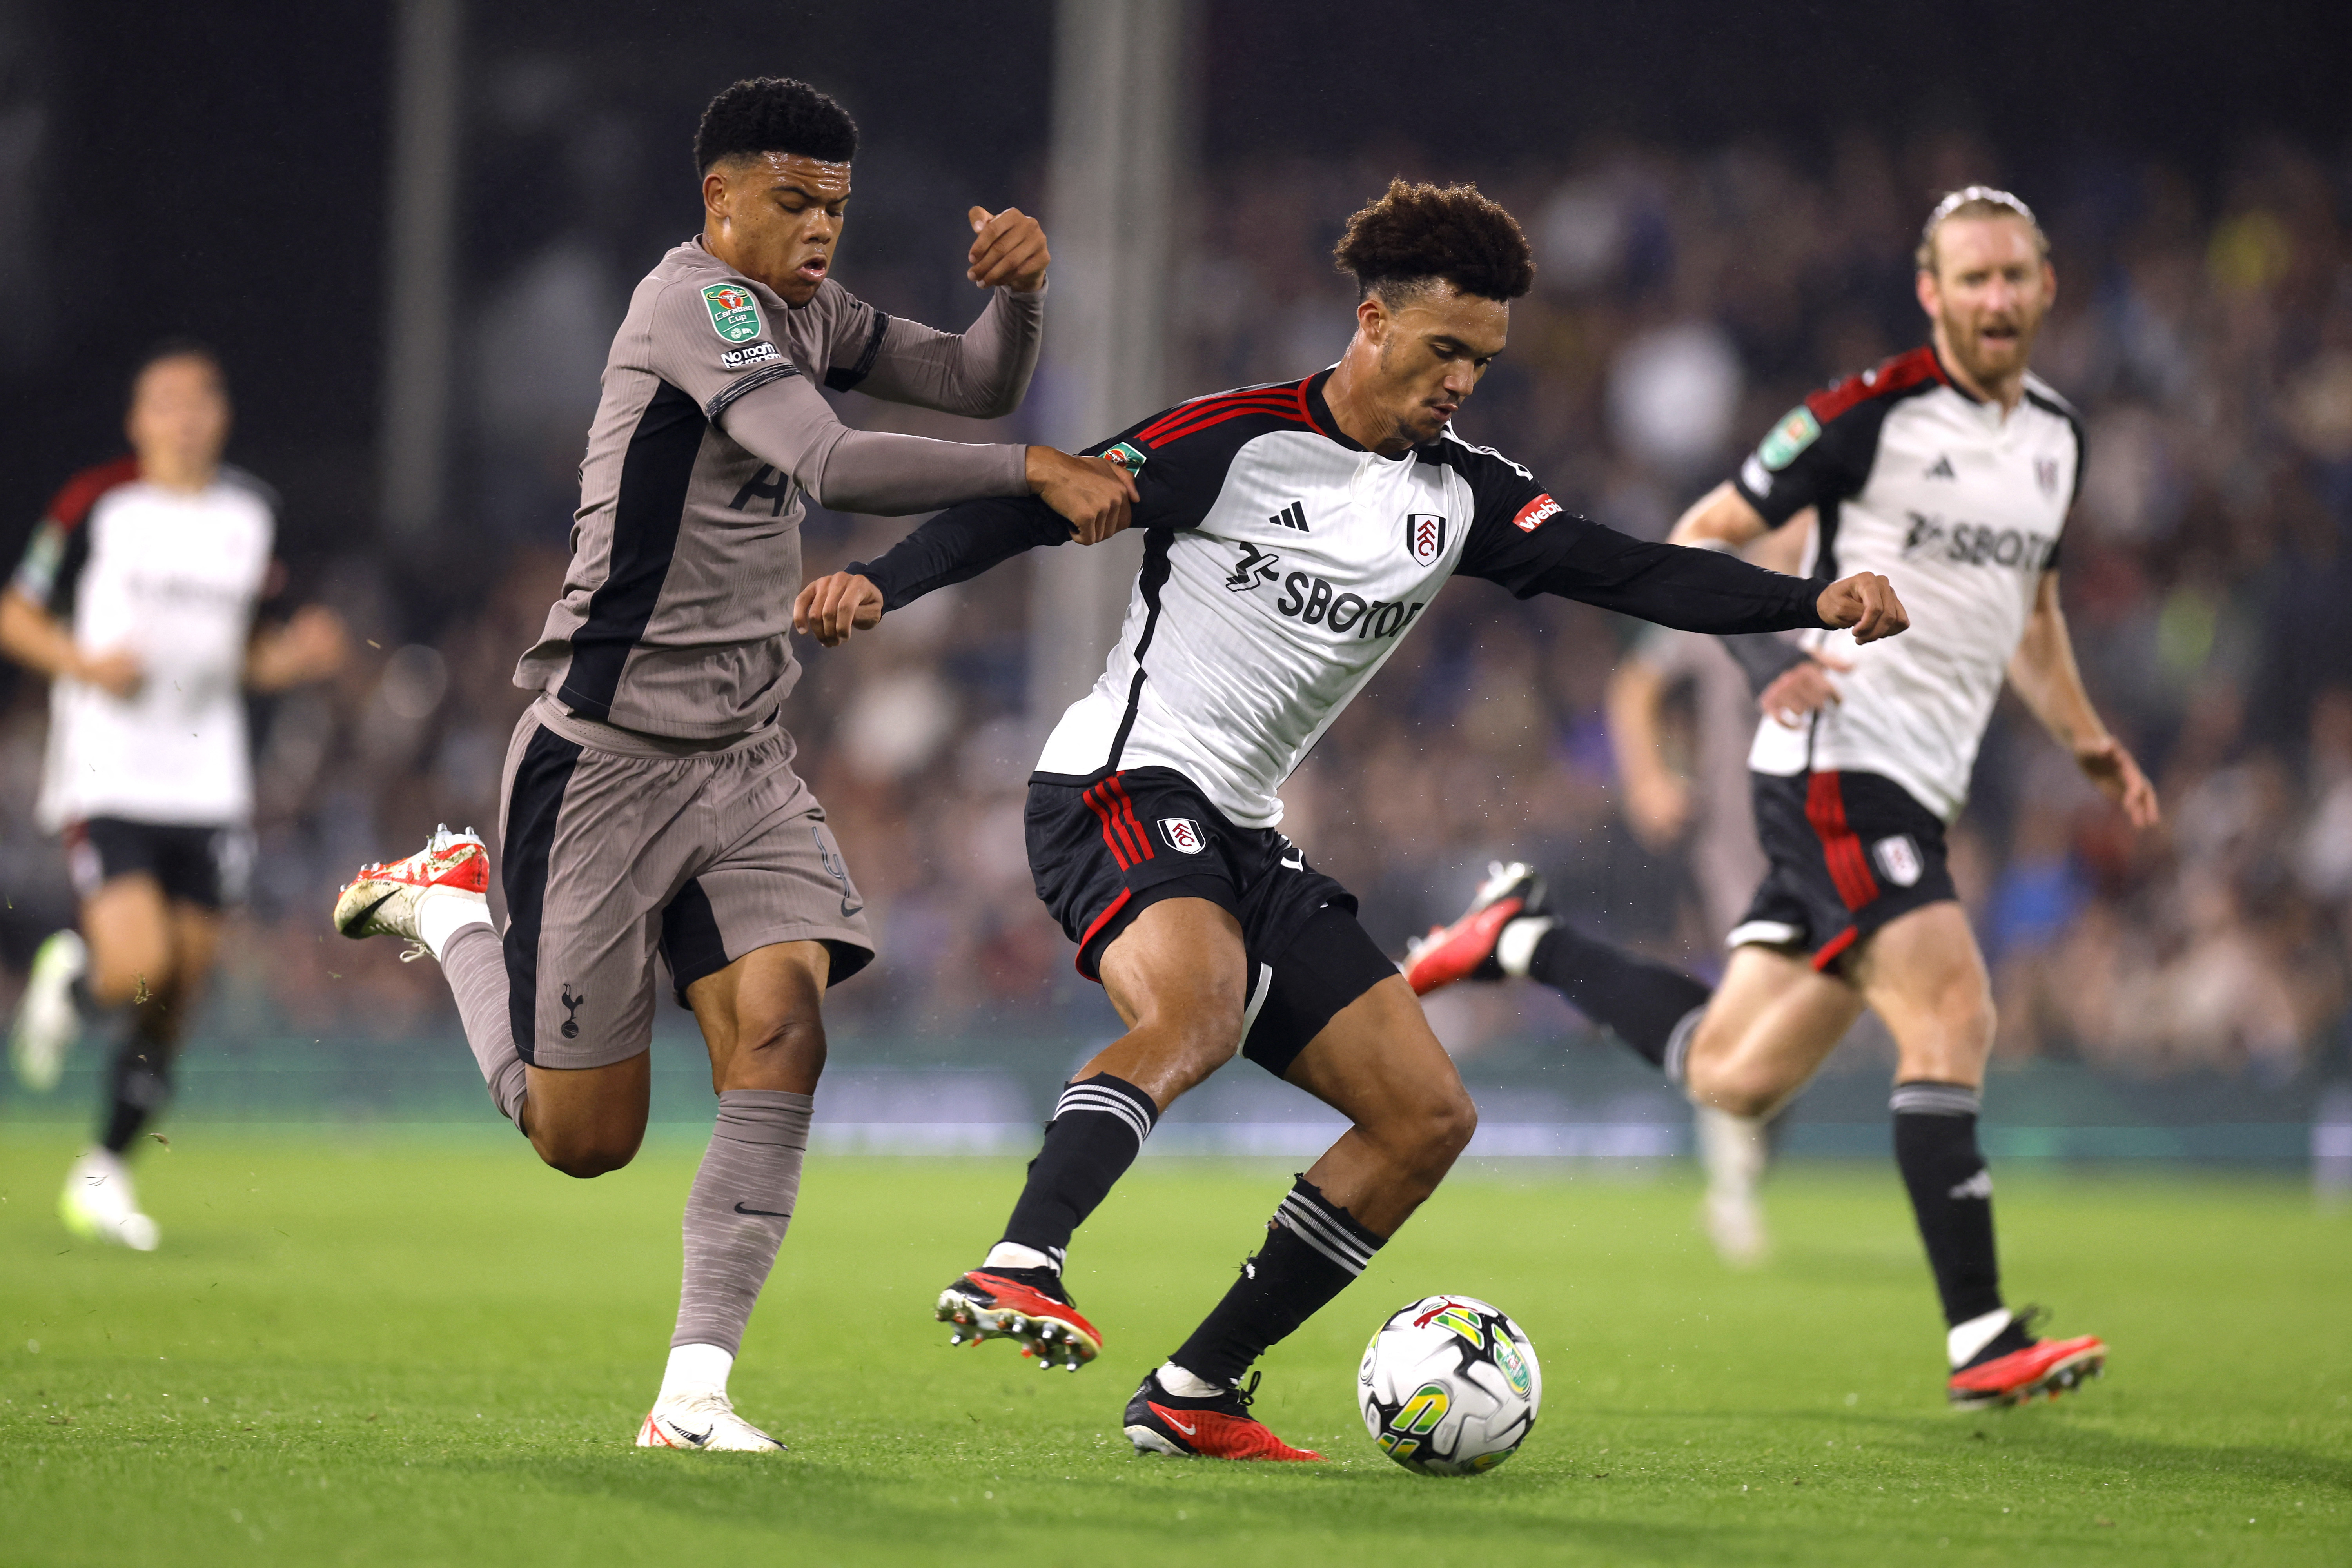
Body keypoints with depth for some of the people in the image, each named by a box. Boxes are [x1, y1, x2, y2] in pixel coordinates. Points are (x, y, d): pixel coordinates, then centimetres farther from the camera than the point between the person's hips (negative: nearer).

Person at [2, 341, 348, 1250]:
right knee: (138, 964, -21)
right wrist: (87, 663, -15)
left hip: (207, 785, 4)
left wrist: (293, 656, -2)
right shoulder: (96, 507, -4)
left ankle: (104, 1174, 18)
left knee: (175, 1001, 2)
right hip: (104, 774, -4)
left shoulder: (253, 515, 9)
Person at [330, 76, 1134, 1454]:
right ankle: (446, 908, 29)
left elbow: (979, 384, 14)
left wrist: (1020, 288, -8)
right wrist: (1037, 472, -31)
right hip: (606, 758, -7)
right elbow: (832, 464, -30)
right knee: (586, 1138, 0)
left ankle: (694, 1391, -12)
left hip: (746, 759, 7)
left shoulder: (810, 310, 10)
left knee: (784, 1032, -16)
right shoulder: (696, 299, -17)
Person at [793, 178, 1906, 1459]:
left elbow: (1628, 573, 5)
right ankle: (1016, 1269, -53)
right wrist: (880, 583, -24)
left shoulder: (1461, 497, 11)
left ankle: (1191, 1397, 2)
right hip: (1126, 783, -8)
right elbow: (1038, 507, -10)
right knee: (1202, 1013, -38)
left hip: (1242, 837, 8)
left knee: (1428, 1117, 2)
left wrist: (1813, 603, -8)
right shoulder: (1239, 440, -7)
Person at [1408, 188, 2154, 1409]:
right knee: (1952, 1020, -19)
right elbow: (1700, 540, -3)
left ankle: (1521, 942, 28)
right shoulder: (1874, 411, -9)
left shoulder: (2056, 435, 14)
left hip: (1920, 790, 8)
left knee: (1730, 1076, 9)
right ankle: (1981, 1342, -17)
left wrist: (2089, 745, 19)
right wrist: (1772, 659, -18)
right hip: (1838, 762, -8)